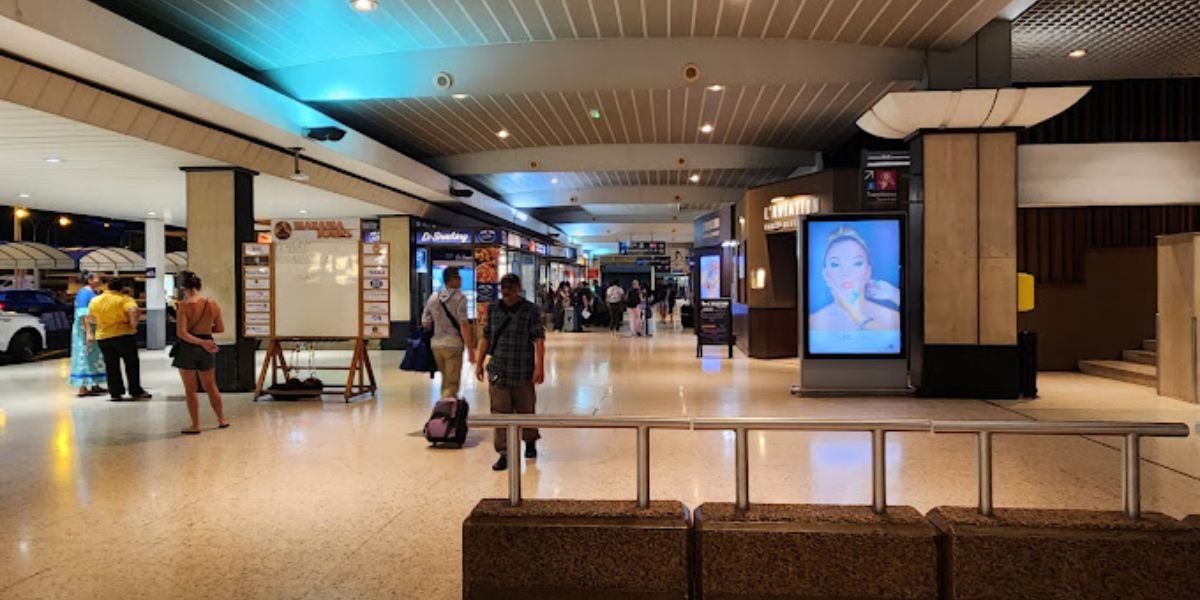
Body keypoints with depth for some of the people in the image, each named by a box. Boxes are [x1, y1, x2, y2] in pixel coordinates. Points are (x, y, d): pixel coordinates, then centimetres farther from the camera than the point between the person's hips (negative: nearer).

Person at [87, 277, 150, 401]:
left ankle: (115, 393, 12)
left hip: (102, 336, 5)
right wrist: (134, 323, -10)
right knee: (132, 363, 5)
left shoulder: (95, 300, 11)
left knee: (111, 365, 11)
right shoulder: (125, 300, -7)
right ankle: (136, 392, 7)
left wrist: (90, 333, 30)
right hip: (123, 335, -5)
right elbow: (133, 311, -24)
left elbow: (90, 319, 18)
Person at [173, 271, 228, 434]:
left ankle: (195, 425, 15)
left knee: (190, 390, 9)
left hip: (188, 348, -4)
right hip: (206, 349, 4)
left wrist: (200, 342, -18)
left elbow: (181, 333, -21)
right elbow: (220, 328, 4)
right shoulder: (213, 304, -4)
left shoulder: (183, 305, -14)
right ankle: (222, 420, 26)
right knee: (211, 386, 20)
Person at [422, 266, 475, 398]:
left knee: (446, 379, 21)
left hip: (436, 344, 6)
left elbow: (425, 322, 12)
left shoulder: (433, 298, 9)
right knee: (452, 383, -2)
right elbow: (464, 325, -15)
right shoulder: (460, 298, -9)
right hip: (453, 344, -6)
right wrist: (470, 350, -13)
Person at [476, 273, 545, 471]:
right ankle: (504, 453, 8)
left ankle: (530, 442, 38)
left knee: (526, 410, 13)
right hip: (498, 372, 3)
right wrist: (479, 363, 13)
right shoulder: (493, 309, 6)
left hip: (523, 373, -3)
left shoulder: (530, 310, -7)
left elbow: (539, 340, -12)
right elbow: (486, 338, 14)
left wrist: (539, 367, -20)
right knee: (500, 413, 1)